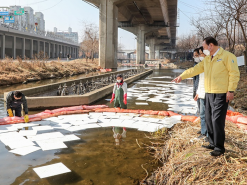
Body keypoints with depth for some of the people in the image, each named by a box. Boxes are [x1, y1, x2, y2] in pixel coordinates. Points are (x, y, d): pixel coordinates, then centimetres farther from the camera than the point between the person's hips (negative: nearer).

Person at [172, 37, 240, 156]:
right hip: (208, 94, 8)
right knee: (209, 119, 11)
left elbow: (234, 74, -11)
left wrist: (231, 90, -15)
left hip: (221, 95, -8)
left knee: (217, 120, -8)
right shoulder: (207, 59, 16)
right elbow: (195, 69, 17)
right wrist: (182, 76, 13)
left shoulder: (227, 56, -7)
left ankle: (219, 148, 3)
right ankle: (213, 143, 24)